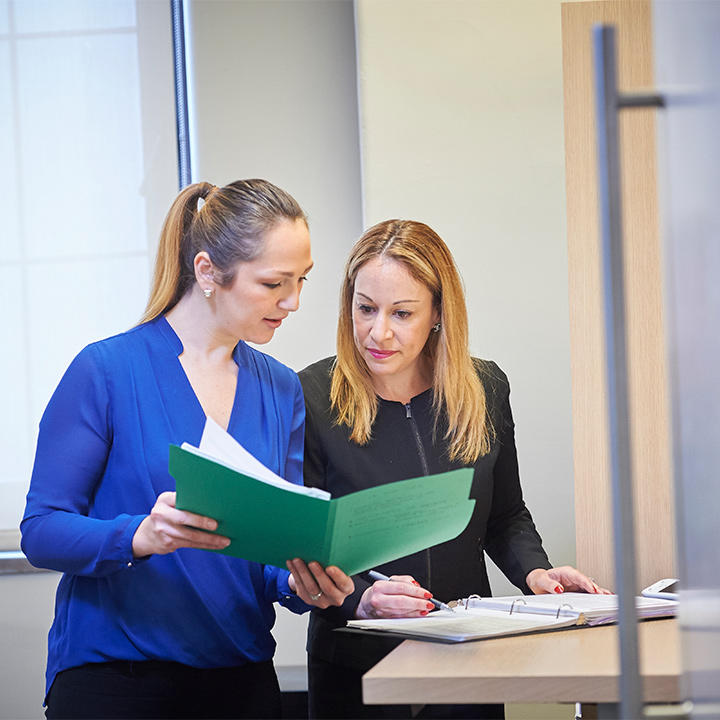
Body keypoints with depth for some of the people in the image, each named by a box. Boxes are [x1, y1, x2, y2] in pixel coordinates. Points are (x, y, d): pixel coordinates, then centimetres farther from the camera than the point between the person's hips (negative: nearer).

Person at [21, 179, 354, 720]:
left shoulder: (281, 390, 8)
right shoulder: (105, 371, -9)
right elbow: (42, 531, -12)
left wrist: (301, 583, -14)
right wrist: (140, 536, -30)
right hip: (112, 675, -5)